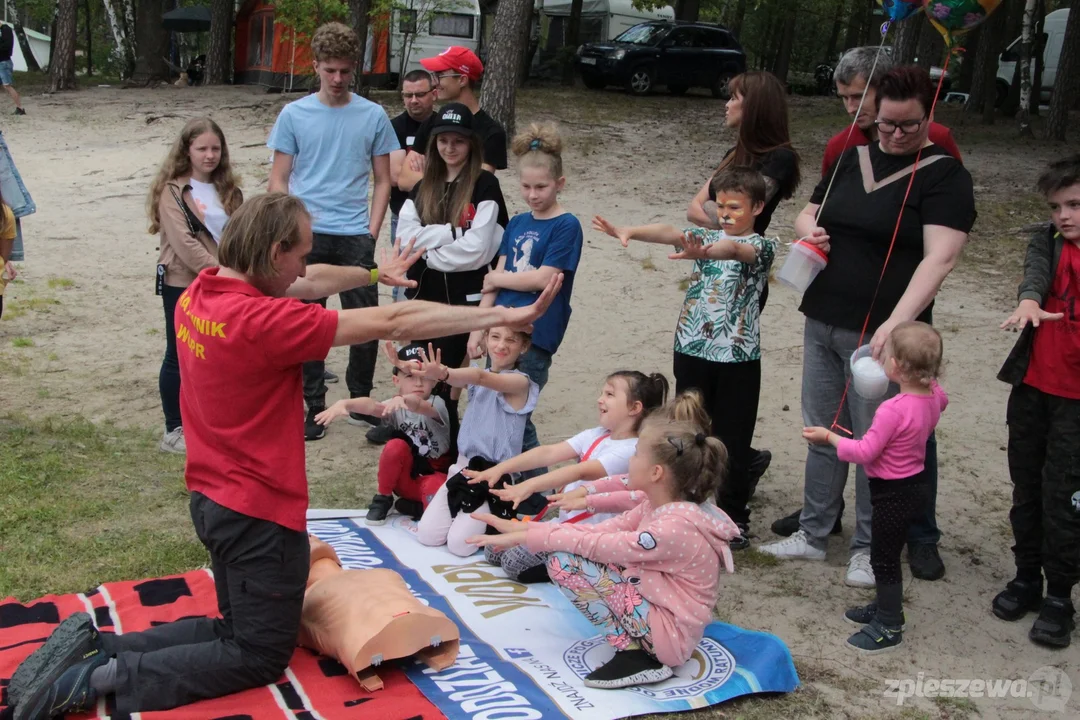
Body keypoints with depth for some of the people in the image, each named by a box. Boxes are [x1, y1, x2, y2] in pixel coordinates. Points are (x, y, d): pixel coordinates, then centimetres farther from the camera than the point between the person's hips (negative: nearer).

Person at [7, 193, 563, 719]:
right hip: (260, 515, -9)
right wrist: (505, 316, -18)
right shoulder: (263, 321, -27)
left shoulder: (200, 292, -2)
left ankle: (94, 645, 15)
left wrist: (374, 273, 25)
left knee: (237, 630, 26)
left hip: (214, 500, 9)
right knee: (261, 658, 9)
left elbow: (308, 284, 15)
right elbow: (394, 323, -24)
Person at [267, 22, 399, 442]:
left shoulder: (373, 116, 3)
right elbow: (278, 180, 4)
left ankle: (360, 404, 22)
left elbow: (383, 181, 8)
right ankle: (314, 408, 19)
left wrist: (371, 232, -2)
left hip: (355, 236, 0)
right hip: (306, 236, 0)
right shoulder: (294, 115, 2)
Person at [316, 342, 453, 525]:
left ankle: (414, 506, -6)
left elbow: (420, 406, -40)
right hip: (405, 477, 4)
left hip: (435, 476, -4)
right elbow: (372, 406, -30)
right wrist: (345, 403, -53)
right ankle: (382, 498, -6)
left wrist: (404, 400, -65)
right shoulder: (395, 407, -7)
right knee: (395, 446, -28)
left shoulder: (437, 405, -15)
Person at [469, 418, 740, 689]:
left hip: (669, 634, -9)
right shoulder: (659, 507, 1)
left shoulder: (674, 528, -26)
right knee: (564, 552, 6)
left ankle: (636, 654, -9)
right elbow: (599, 532, 0)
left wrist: (524, 537, -15)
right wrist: (524, 529, -6)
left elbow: (596, 545, -22)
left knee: (565, 560, -16)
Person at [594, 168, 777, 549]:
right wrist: (628, 231, -32)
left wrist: (704, 252, -50)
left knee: (733, 442, 6)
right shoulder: (705, 237, 9)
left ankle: (734, 517, 20)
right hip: (692, 351, 4)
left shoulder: (762, 245, -3)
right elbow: (670, 232, -11)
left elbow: (734, 249, -27)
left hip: (738, 357, -3)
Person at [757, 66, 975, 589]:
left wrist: (896, 324, -31)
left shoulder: (943, 174, -7)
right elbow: (807, 215, 21)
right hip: (821, 322, 6)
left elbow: (939, 258, -19)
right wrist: (809, 231, -5)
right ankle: (813, 533, 29)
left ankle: (868, 547, 21)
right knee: (823, 432, 15)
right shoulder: (853, 158, 10)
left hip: (878, 334, -6)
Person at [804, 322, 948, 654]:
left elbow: (864, 452, -24)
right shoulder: (933, 395, -4)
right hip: (916, 484, 9)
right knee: (886, 554, 24)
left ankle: (889, 627, 16)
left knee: (884, 559, 5)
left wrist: (828, 436, -13)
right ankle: (885, 607, 40)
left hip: (893, 492, -9)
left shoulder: (893, 409, -30)